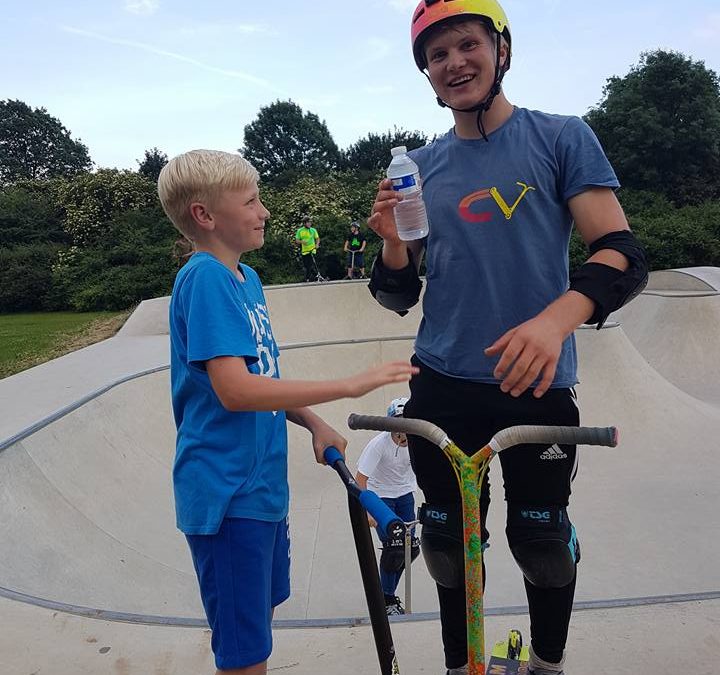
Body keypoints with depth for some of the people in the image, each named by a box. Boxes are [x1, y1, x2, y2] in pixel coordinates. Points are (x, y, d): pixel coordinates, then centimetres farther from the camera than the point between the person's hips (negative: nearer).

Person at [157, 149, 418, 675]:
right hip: (228, 493, -9)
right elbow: (233, 390, -28)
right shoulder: (205, 278, -18)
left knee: (264, 609, 25)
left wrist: (313, 423, 2)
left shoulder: (247, 278, 10)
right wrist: (350, 386, -27)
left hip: (261, 482, 9)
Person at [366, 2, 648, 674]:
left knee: (542, 538, 9)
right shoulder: (420, 166, 8)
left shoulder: (561, 137, 0)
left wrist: (557, 317, -29)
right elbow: (400, 297, 9)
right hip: (443, 389, 3)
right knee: (449, 540, 12)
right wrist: (392, 242, -13)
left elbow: (624, 254, -10)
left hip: (537, 384, -2)